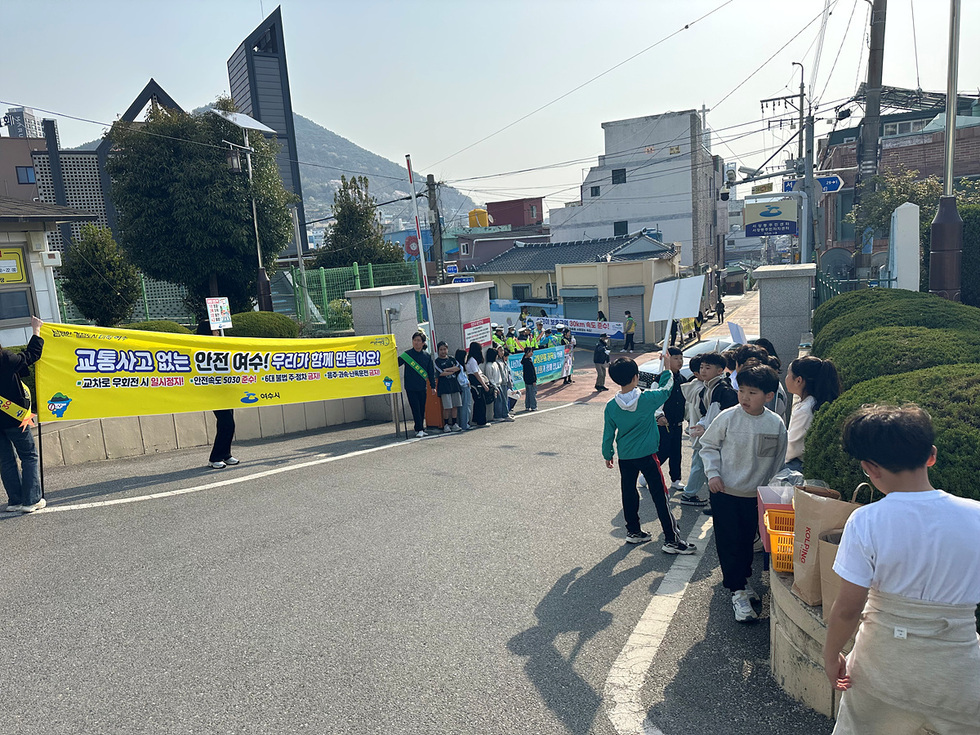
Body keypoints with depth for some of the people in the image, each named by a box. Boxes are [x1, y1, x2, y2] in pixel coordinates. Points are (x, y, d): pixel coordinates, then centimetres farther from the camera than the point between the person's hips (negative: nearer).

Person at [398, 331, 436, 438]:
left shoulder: (427, 356, 5)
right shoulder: (407, 354, -3)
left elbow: (431, 372, 9)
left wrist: (433, 386, 8)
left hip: (422, 387, 3)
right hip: (410, 387, -3)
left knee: (422, 409, 8)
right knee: (416, 409, -5)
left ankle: (419, 429, 19)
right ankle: (420, 429, -2)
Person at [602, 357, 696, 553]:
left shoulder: (611, 406, -6)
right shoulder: (647, 399, -15)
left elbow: (608, 434, 3)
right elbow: (666, 388, 4)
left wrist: (607, 454, 17)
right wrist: (666, 368, 16)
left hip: (625, 457, 4)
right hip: (647, 456, -4)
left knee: (628, 494, 16)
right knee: (660, 497, 2)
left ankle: (633, 531, 28)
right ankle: (671, 540, 6)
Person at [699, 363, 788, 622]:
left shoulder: (776, 424, -6)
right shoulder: (728, 417, -13)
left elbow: (778, 460, 7)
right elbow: (709, 445, -1)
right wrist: (713, 473, -12)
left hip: (755, 495, 2)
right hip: (724, 492, -2)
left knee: (748, 540, 16)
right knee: (729, 541, 2)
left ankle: (742, 577, 39)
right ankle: (738, 592, 14)